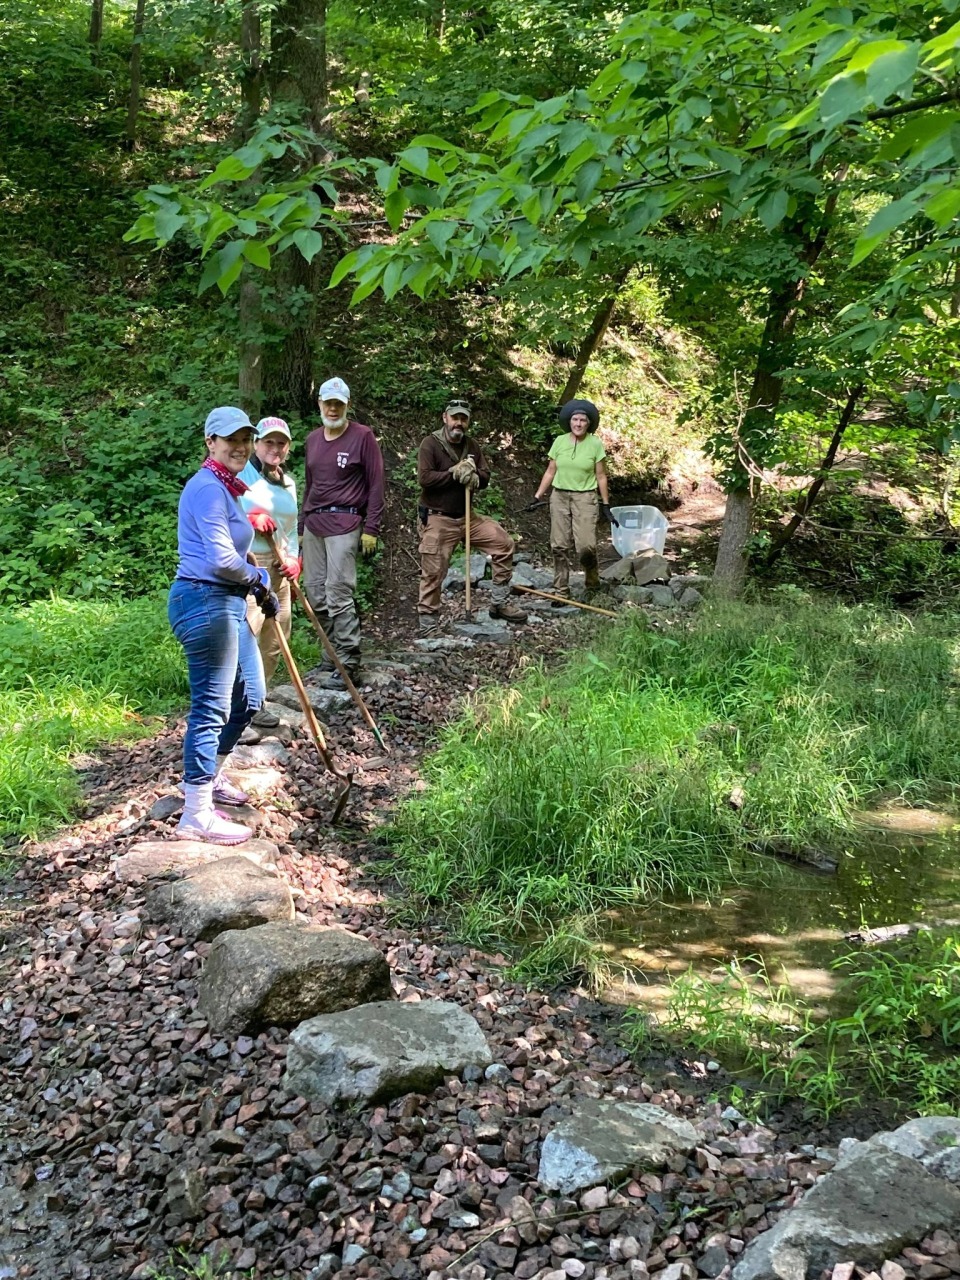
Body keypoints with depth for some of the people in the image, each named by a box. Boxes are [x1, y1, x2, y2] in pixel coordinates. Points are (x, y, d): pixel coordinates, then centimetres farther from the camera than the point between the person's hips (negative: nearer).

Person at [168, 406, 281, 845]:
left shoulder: (226, 488, 18)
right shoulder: (208, 488, -14)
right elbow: (221, 559, -22)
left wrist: (260, 587, 11)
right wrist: (259, 580, -4)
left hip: (226, 604, 11)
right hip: (206, 604, -11)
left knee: (249, 696, 19)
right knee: (212, 707, -6)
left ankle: (209, 775, 37)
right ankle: (196, 816, 1)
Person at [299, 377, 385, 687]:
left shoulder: (363, 437, -2)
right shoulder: (313, 439, 15)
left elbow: (376, 484, -3)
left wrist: (371, 529, -8)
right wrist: (302, 526, 21)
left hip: (344, 523, -6)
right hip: (313, 523, 7)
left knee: (338, 592, -12)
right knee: (314, 592, 6)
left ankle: (349, 663, -7)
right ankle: (333, 652, 18)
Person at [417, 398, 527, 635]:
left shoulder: (471, 446, 9)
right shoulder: (430, 444, -10)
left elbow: (485, 477, 4)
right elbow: (424, 478, -21)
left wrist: (474, 475, -19)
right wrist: (454, 473, -20)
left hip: (466, 517, 6)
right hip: (437, 520, -6)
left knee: (504, 543, 2)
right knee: (432, 573, -5)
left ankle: (499, 603, 13)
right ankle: (428, 628, 6)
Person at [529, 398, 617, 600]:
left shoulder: (595, 444, -3)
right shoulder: (559, 442, 3)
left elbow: (601, 476, 1)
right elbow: (550, 472, 8)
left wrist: (605, 505, 1)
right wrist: (537, 497, 4)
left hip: (585, 498, -3)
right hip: (559, 496, 3)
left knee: (585, 546, -13)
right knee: (559, 546, 1)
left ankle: (592, 581, 16)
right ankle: (561, 591, 10)